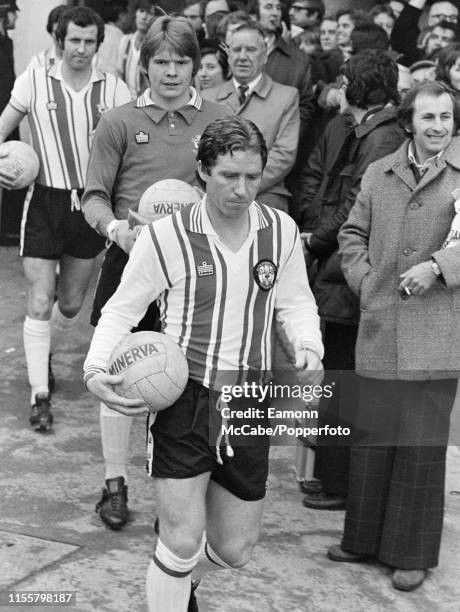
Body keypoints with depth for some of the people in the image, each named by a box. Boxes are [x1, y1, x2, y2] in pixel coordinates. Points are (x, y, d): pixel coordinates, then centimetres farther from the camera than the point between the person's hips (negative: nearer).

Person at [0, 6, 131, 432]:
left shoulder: (113, 89, 0)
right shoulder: (34, 82, -2)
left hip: (91, 204, 2)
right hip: (45, 201, -2)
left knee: (72, 303, 14)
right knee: (40, 303, -8)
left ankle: (43, 356, 42)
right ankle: (39, 393, 1)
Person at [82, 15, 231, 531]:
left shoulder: (216, 121, 5)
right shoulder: (120, 122, 2)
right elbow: (94, 197, 2)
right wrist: (114, 226, -18)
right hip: (131, 258, 0)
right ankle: (115, 483, 17)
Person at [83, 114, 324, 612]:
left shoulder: (281, 231, 0)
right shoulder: (166, 236, -9)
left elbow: (294, 301, 12)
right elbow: (123, 307, 0)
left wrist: (308, 349, -8)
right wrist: (95, 370, -15)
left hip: (246, 404, 4)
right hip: (183, 398, -4)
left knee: (234, 550, 15)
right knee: (182, 542, -10)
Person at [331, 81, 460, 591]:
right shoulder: (379, 174, 11)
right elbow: (353, 234, 19)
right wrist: (364, 279, 6)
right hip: (379, 328, 4)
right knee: (372, 434, 10)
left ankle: (412, 554, 16)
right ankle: (364, 538, 26)